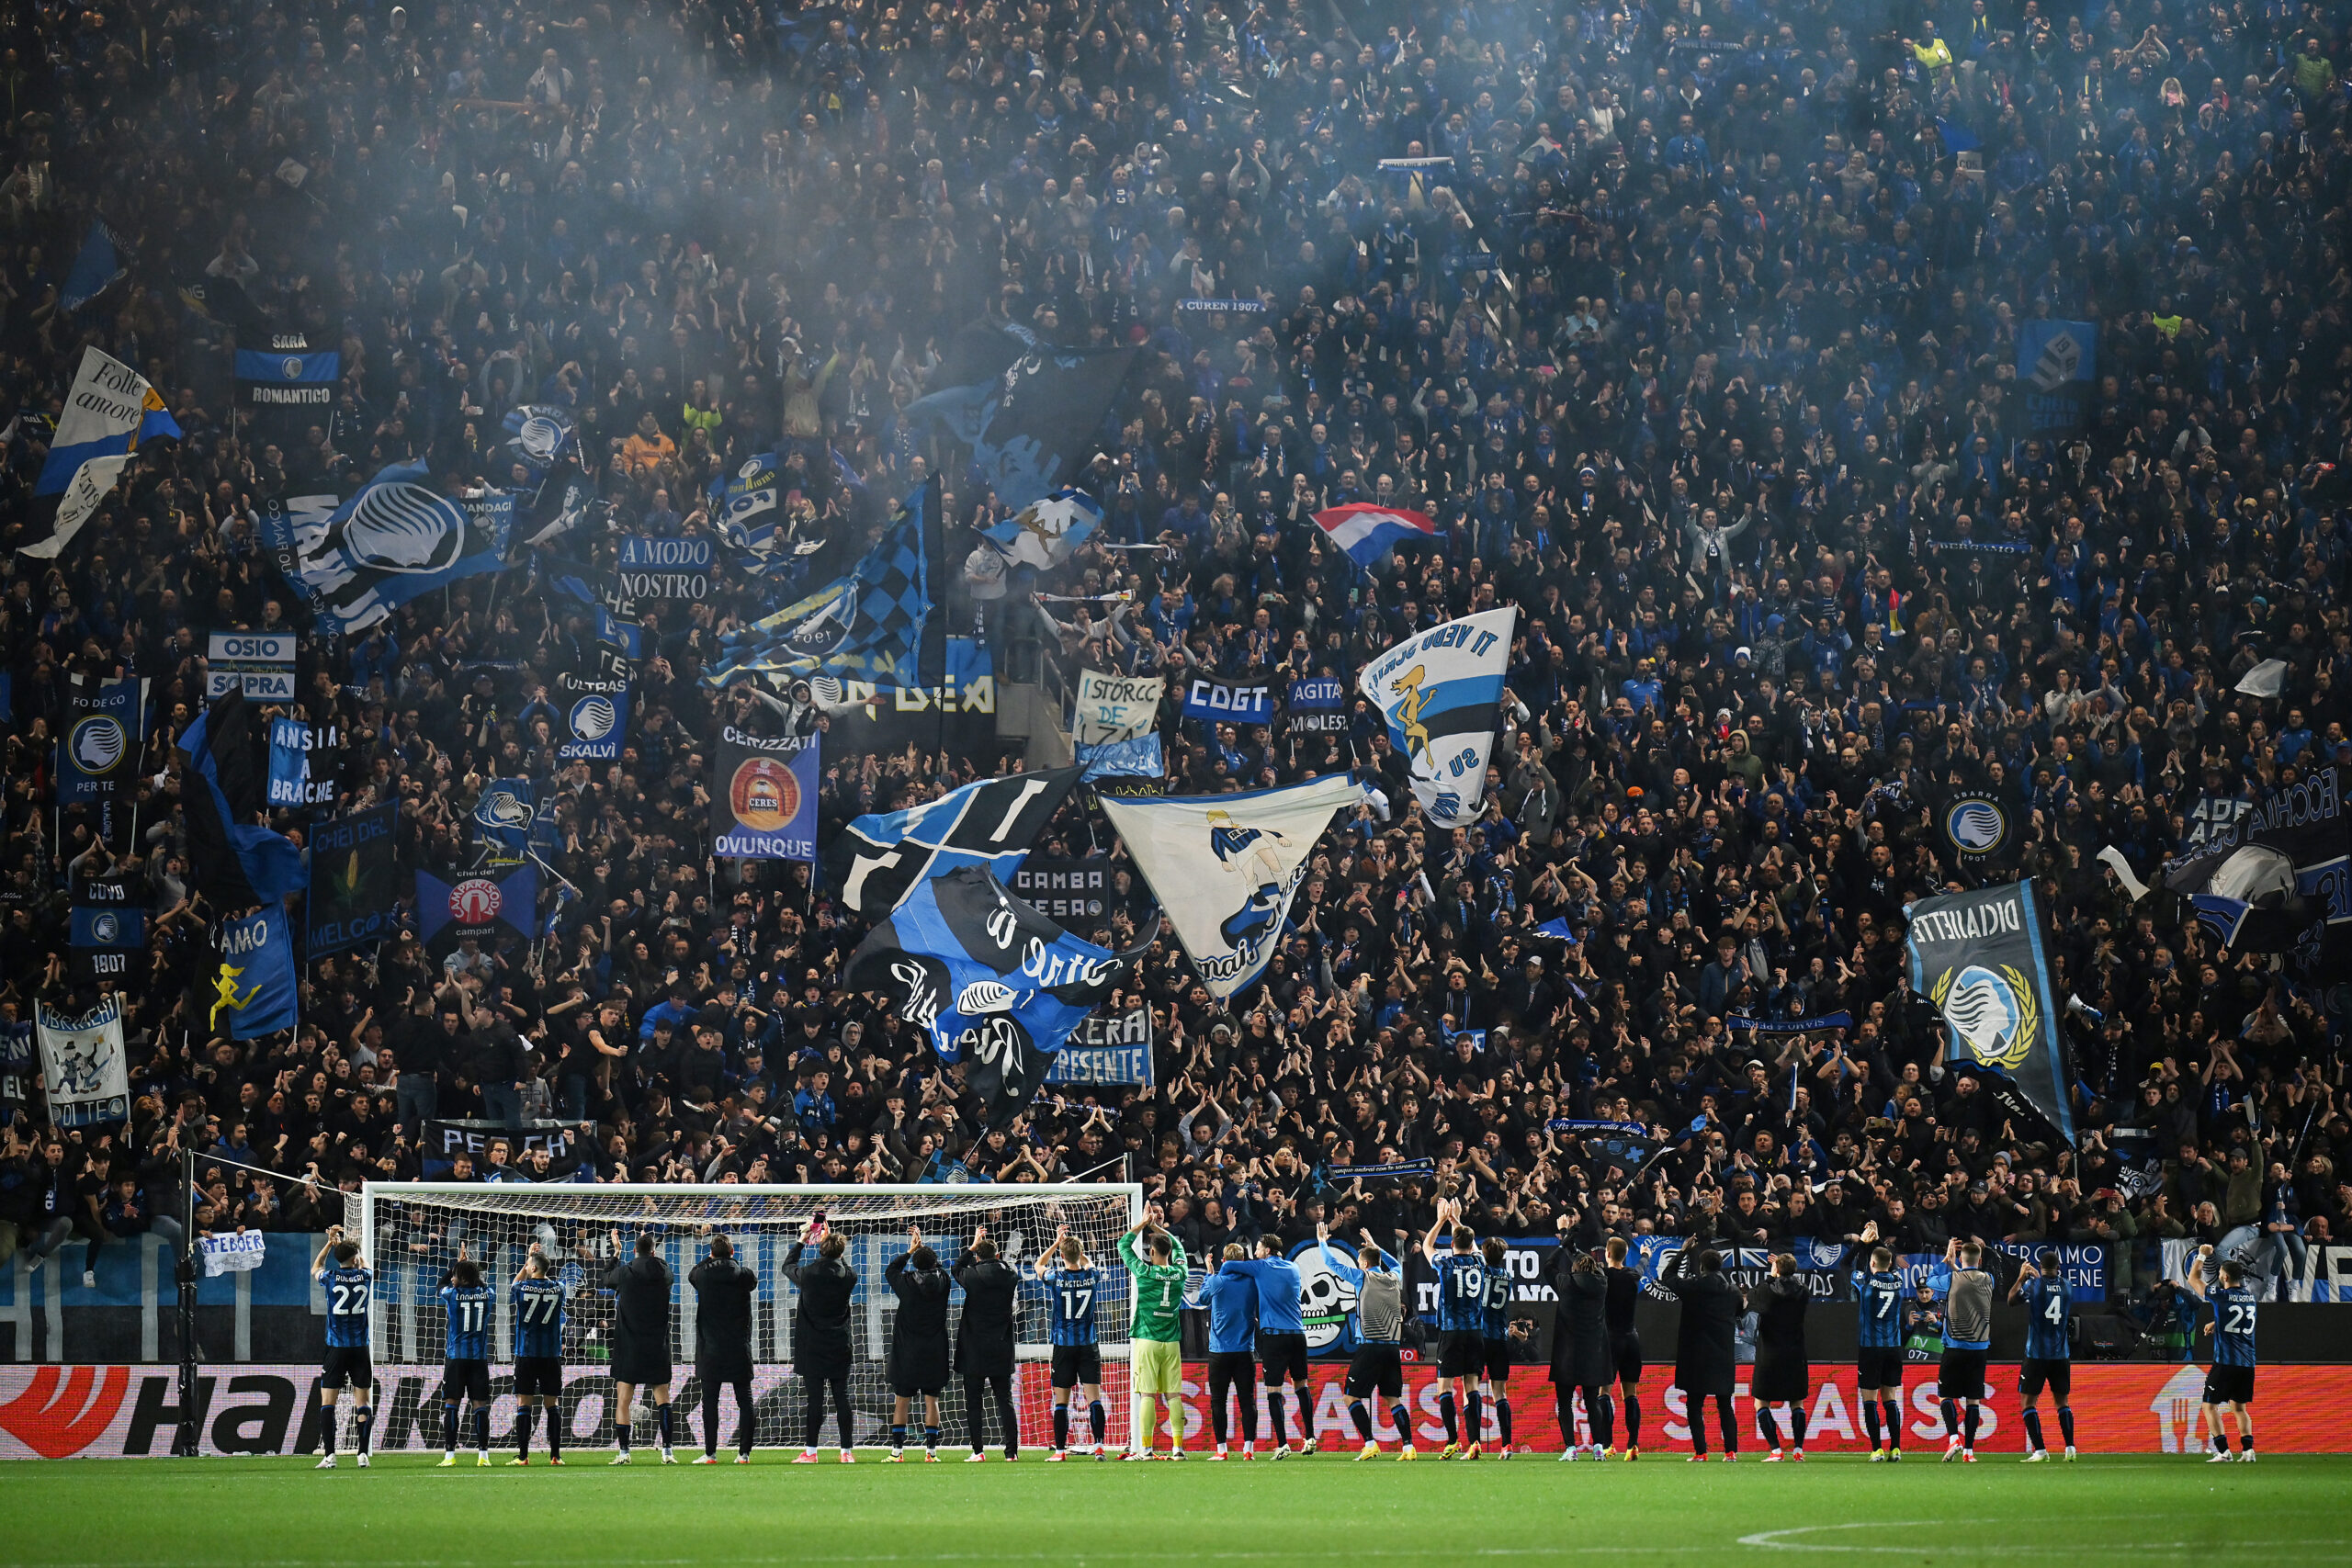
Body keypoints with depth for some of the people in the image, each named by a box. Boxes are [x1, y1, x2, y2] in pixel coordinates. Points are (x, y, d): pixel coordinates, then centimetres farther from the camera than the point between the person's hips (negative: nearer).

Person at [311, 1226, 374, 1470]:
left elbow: (315, 1269, 22)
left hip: (336, 1349, -1)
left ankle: (329, 1455, -7)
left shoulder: (330, 1277, -4)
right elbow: (364, 1264, 27)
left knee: (328, 1402, 1)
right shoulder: (365, 1276, 0)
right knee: (363, 1403, 5)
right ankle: (362, 1454, -1)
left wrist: (330, 1243, 27)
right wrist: (343, 1244, 34)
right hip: (360, 1348, 1)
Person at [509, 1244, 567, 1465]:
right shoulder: (557, 1288, -1)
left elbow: (513, 1285, 17)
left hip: (526, 1354, -2)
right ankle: (555, 1455, 2)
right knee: (552, 1404, 5)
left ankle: (523, 1455, -3)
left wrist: (528, 1260, 21)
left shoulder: (522, 1288, -7)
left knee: (524, 1404, 0)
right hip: (551, 1355, 2)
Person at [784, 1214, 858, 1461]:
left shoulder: (808, 1274, -10)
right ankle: (847, 1450, 6)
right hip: (840, 1346, 2)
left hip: (813, 1346, -2)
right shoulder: (848, 1276, -3)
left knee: (815, 1398, -2)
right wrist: (829, 1238, 29)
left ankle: (810, 1451, -1)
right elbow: (838, 1262, 22)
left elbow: (787, 1266, 12)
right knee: (841, 1397, 5)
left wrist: (801, 1241, 24)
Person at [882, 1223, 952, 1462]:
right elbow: (936, 1267, 22)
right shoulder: (942, 1281, -2)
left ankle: (897, 1449, 1)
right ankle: (931, 1449, 1)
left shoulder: (908, 1283, -6)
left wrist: (910, 1250, 22)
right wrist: (921, 1246, 31)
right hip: (934, 1352, 2)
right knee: (931, 1399, 5)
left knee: (901, 1400, 3)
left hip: (907, 1351, -2)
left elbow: (889, 1271, 14)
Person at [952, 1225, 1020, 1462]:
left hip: (976, 1351, -3)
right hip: (1002, 1351, 3)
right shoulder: (1009, 1277, -2)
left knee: (974, 1402, 3)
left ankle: (978, 1450, -2)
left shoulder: (973, 1277, -9)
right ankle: (1012, 1450, 2)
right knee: (1005, 1400, 6)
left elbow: (958, 1269, 12)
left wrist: (972, 1246, 20)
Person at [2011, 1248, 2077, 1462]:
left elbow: (2011, 1298, 7)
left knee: (2028, 1402, 2)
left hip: (2036, 1354, -4)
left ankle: (2039, 1450, -8)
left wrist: (2021, 1277, 22)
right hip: (2061, 1354, 4)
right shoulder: (2066, 1286, 1)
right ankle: (2070, 1447, 2)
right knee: (2062, 1401, 14)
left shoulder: (2033, 1284, -9)